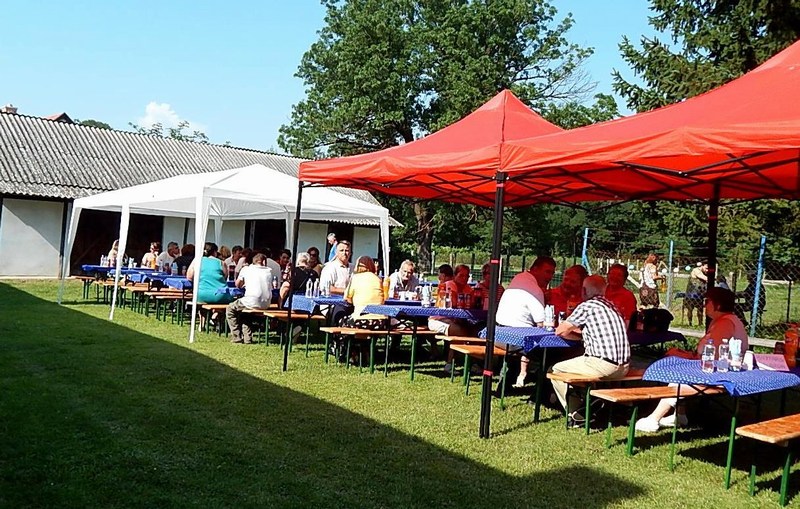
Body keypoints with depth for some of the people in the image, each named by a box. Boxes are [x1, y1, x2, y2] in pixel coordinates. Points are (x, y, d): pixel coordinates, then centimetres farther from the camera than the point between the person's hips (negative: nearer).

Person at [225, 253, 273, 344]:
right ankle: (247, 337, 25)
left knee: (230, 309, 20)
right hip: (266, 304, 5)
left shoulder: (246, 269, 6)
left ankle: (237, 337, 12)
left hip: (252, 302, -5)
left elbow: (238, 284, 19)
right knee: (244, 311, 33)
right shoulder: (269, 271, 13)